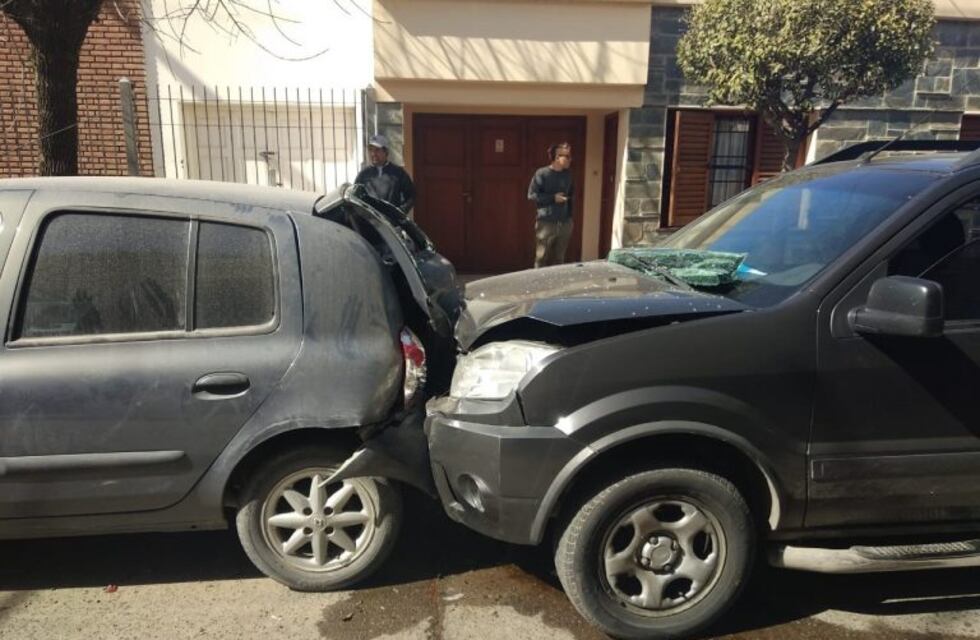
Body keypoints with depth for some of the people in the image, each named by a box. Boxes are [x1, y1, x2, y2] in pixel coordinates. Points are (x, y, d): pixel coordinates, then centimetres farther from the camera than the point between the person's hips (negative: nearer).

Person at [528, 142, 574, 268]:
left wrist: (569, 215, 10)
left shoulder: (568, 174, 9)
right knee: (542, 258, -1)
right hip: (546, 222, -5)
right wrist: (553, 198, -15)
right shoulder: (542, 173, -8)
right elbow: (531, 195, -10)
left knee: (559, 259, 9)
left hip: (564, 223, 5)